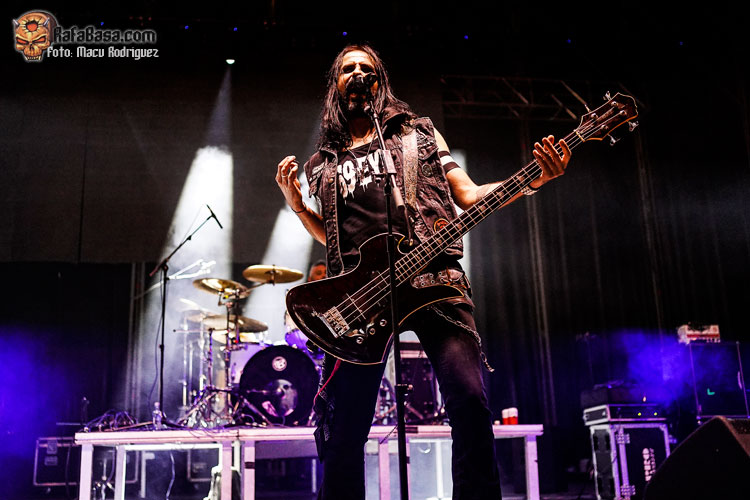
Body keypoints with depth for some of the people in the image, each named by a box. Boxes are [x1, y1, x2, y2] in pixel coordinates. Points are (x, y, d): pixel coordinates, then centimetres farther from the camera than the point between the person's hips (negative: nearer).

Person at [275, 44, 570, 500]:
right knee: (344, 430, -3)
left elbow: (468, 194, 13)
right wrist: (297, 205, 9)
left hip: (432, 278, -1)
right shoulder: (323, 164, 24)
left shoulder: (419, 134, 20)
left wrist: (533, 181, -2)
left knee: (470, 402, -17)